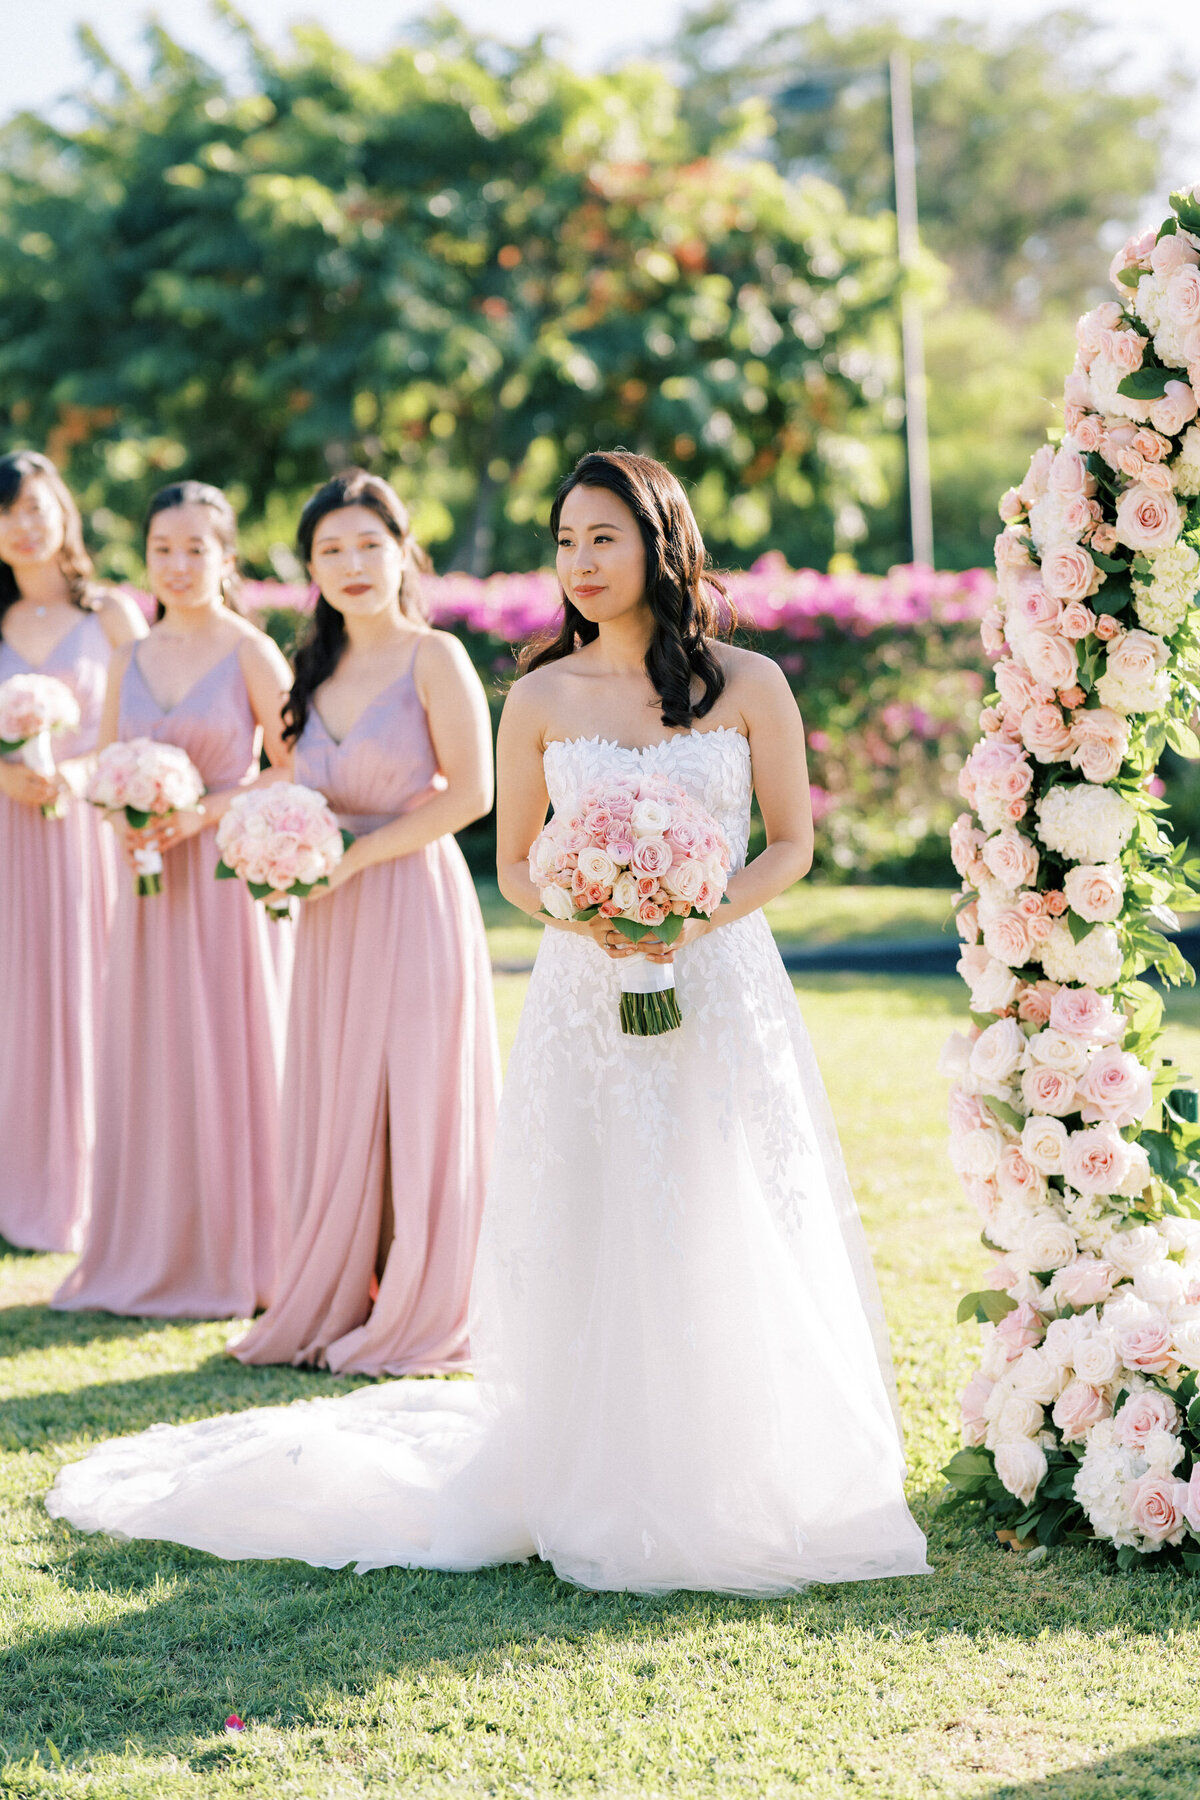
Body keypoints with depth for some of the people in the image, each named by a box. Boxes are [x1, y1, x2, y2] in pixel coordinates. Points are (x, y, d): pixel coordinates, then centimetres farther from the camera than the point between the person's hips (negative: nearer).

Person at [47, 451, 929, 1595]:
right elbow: (515, 866, 9)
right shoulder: (542, 699, 4)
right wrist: (588, 918, -11)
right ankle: (602, 1491, 12)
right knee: (592, 1250, 0)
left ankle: (737, 1491, 15)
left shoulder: (750, 685, 1)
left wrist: (697, 917, -12)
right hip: (586, 999, 1)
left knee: (731, 1247, 1)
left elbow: (791, 844, 5)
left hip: (722, 987, 0)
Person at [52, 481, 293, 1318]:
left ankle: (238, 1259, 9)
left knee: (229, 1054, -1)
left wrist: (204, 813, -16)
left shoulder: (252, 654, -5)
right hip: (150, 881, 5)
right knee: (148, 1055, 6)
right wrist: (124, 816, -5)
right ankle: (153, 1255, 16)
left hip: (231, 876, -5)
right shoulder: (131, 661, 10)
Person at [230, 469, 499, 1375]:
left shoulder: (435, 657, -7)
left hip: (416, 901, -6)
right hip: (335, 919, 6)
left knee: (416, 1103, -1)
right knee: (335, 1108, 7)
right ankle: (335, 1303, 16)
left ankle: (421, 1315, 9)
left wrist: (356, 855, -14)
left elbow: (471, 792, -13)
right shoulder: (317, 669, 13)